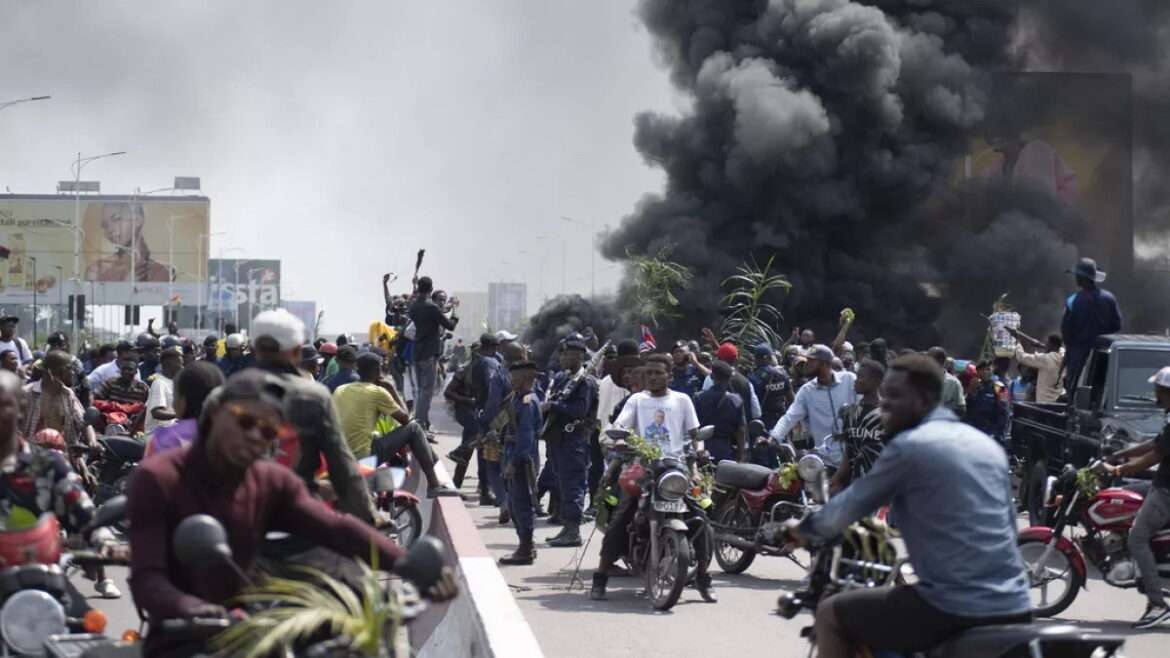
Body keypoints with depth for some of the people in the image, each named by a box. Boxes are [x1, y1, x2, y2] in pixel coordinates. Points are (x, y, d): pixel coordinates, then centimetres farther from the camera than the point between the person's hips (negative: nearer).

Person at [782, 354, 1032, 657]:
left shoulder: (908, 447, -5)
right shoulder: (988, 445, 16)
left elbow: (849, 506, 3)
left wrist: (804, 529, 22)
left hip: (953, 608, -7)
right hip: (1015, 608, 7)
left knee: (830, 615, 10)